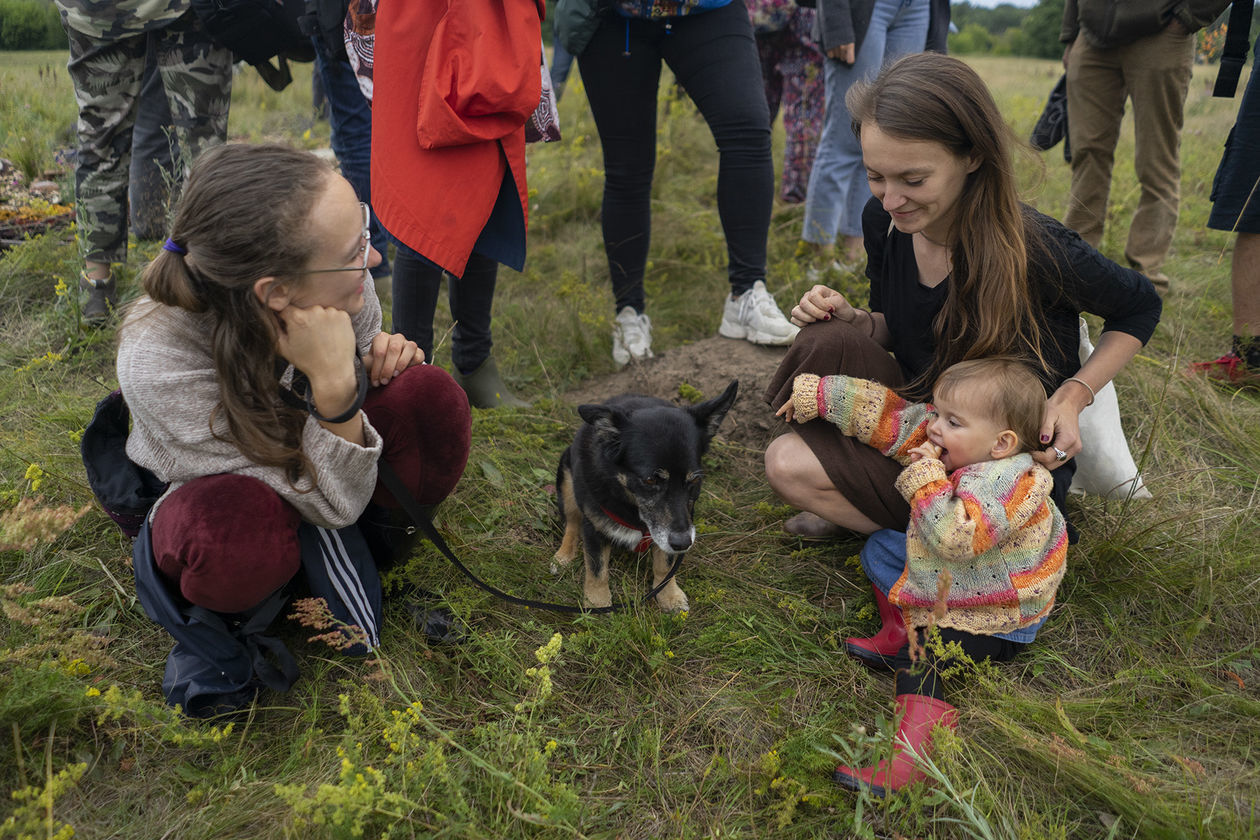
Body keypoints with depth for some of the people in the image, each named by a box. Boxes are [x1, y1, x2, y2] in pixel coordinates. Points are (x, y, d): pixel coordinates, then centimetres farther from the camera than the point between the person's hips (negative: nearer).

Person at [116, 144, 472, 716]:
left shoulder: (340, 289, -25)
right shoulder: (158, 362, -37)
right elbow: (329, 502, -32)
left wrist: (382, 361, -23)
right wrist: (332, 386, -46)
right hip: (211, 494, -4)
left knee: (429, 400, -25)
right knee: (240, 529, -40)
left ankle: (357, 552, -2)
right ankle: (215, 625, -5)